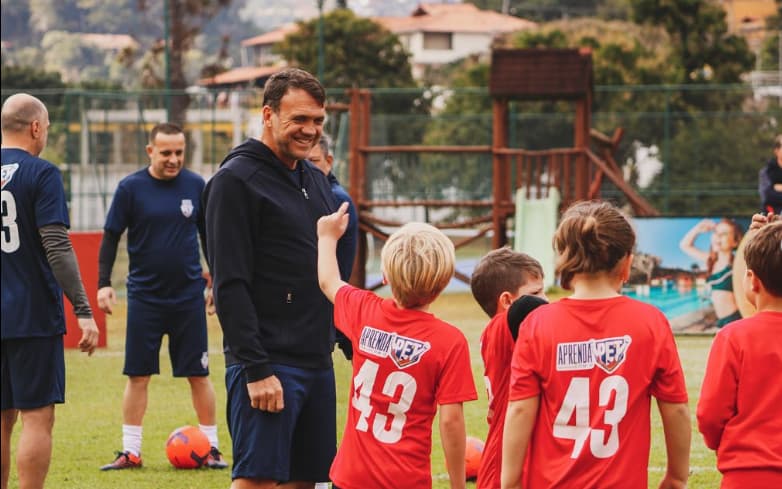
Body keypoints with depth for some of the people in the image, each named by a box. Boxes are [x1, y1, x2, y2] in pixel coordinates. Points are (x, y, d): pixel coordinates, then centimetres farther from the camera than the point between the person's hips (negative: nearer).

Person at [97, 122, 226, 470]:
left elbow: (210, 235, 12)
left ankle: (212, 448, 12)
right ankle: (130, 452, 10)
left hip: (189, 296, 1)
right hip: (145, 296, -1)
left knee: (198, 375, 3)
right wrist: (103, 283, -7)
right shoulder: (131, 188, -4)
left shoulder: (196, 186, 1)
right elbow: (111, 237, 0)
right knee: (138, 375, 2)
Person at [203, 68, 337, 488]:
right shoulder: (236, 180, -9)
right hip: (268, 365, -8)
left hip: (317, 361, 8)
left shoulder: (317, 181, 17)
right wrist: (255, 368, -20)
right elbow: (230, 286, -15)